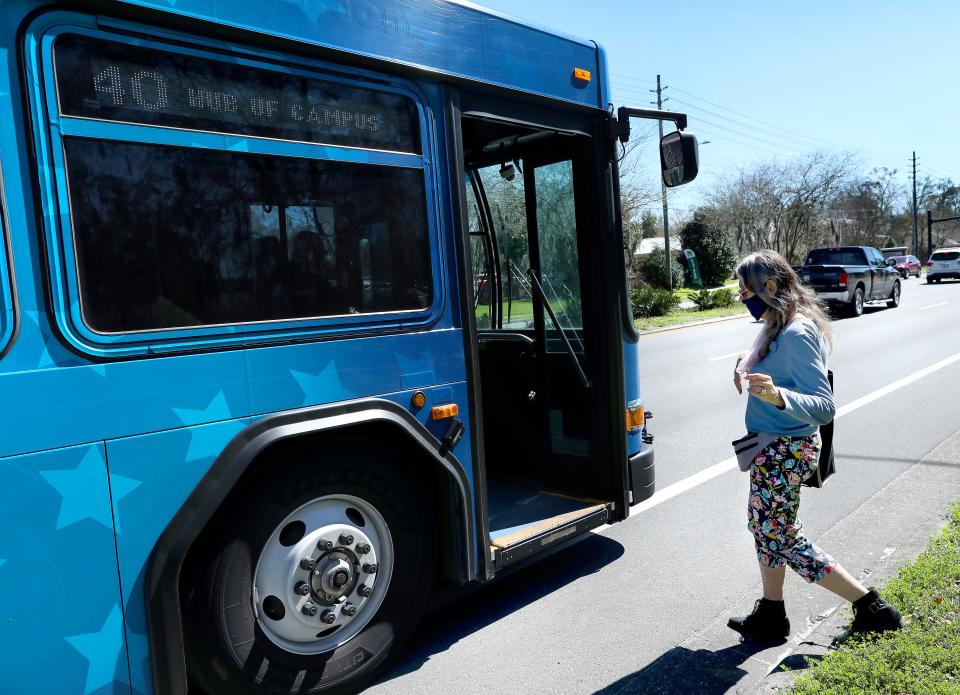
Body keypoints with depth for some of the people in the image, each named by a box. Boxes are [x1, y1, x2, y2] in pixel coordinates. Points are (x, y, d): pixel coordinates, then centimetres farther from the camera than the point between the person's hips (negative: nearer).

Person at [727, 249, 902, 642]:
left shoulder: (796, 334, -24)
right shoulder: (777, 328, 5)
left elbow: (824, 406, -28)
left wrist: (777, 396, -45)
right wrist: (751, 366, 7)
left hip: (785, 451, -10)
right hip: (774, 447, 10)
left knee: (779, 539, 4)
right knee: (766, 528, 19)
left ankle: (870, 606, 18)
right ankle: (770, 616, 34)